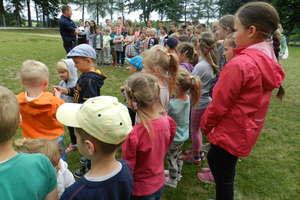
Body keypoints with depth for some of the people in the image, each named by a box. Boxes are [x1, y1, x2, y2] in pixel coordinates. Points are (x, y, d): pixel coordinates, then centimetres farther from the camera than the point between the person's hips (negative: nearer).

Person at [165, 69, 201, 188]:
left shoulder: (171, 104, -35)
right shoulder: (187, 97, -14)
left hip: (173, 138, -6)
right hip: (183, 135, 7)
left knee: (171, 159, 18)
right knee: (178, 156, 29)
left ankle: (172, 180, 39)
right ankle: (177, 174, 51)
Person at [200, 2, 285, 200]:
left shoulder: (239, 64, -27)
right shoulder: (269, 62, 1)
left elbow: (219, 104, -20)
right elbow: (250, 100, 6)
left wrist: (205, 125, -3)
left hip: (231, 132, -8)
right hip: (248, 129, 8)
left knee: (224, 177, 12)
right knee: (212, 158, 27)